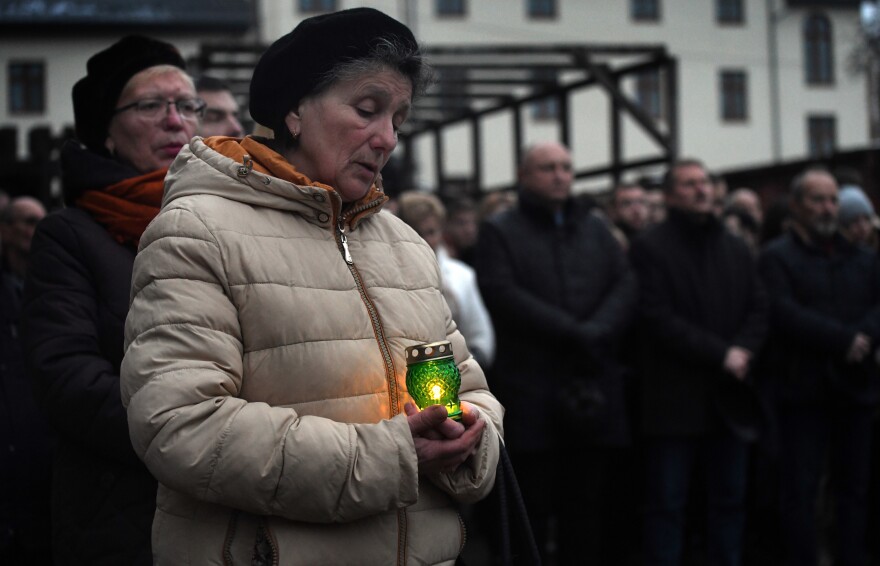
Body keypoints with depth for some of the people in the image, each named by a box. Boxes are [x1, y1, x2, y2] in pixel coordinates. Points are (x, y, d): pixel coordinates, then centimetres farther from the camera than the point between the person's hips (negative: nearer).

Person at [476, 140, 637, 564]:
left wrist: (596, 332, -11)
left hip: (595, 384, 4)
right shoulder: (500, 232, 5)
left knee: (594, 500, 3)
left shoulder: (594, 228, 19)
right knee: (537, 508, -2)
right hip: (531, 385, -4)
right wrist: (572, 332, -13)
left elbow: (625, 285, 8)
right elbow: (503, 295, -10)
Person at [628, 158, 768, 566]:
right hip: (674, 398, -5)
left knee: (728, 499, 10)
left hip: (728, 395, 6)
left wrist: (742, 351, -9)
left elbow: (759, 310, 12)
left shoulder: (737, 249, 15)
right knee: (667, 504, -1)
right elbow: (658, 319, -12)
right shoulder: (650, 248, -4)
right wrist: (721, 354, -14)